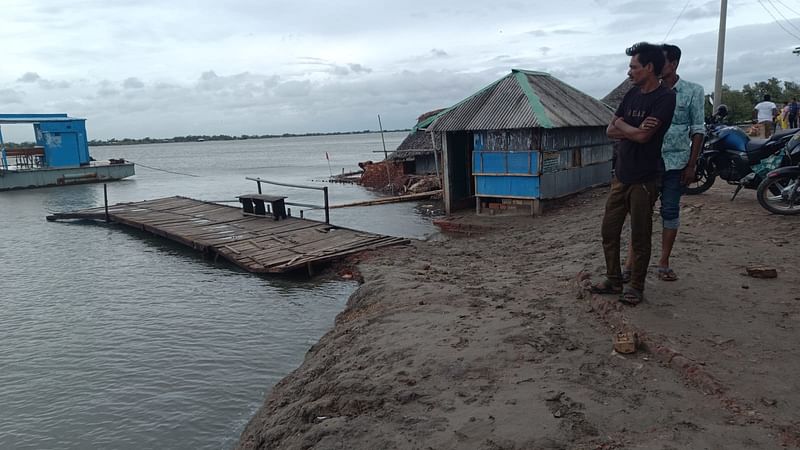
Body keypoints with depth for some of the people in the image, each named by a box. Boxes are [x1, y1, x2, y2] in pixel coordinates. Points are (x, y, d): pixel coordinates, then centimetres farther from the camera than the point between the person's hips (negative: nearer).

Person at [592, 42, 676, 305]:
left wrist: (621, 125, -2)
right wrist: (633, 130, -12)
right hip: (621, 175, 7)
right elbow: (610, 131, 7)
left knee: (640, 237, 2)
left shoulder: (665, 97, -11)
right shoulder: (633, 94, 11)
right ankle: (614, 280, 22)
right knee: (609, 231, 9)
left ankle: (636, 287, 15)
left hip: (644, 179, -7)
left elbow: (643, 136, -20)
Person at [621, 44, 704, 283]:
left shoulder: (693, 91, -1)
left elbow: (697, 130, 0)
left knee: (670, 211, 6)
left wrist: (691, 165, -5)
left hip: (676, 162, -1)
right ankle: (630, 264, 3)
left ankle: (664, 263, 18)